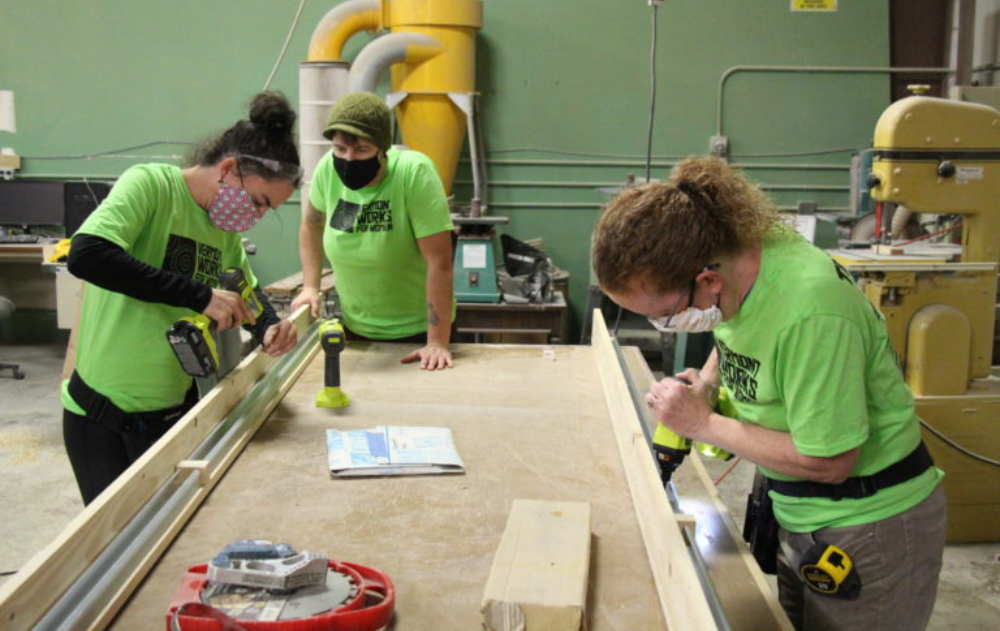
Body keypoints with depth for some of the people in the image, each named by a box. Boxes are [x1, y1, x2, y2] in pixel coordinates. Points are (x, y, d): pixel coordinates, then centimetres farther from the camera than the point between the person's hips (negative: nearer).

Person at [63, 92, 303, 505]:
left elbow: (246, 288, 22)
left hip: (176, 409, 7)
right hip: (103, 416, -6)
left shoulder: (226, 229, 5)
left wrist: (269, 328, -1)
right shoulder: (150, 184, -16)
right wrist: (200, 296, -30)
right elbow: (85, 256, -31)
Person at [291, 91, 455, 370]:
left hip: (418, 331, -4)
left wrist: (438, 343, -26)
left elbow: (439, 262, -25)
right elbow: (311, 224, 11)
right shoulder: (328, 168, -10)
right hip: (354, 327, 4)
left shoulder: (415, 172, -24)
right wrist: (310, 286, 4)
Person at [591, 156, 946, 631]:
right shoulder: (731, 256, -9)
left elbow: (828, 462, -25)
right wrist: (704, 382, -5)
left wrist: (703, 423, -18)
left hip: (871, 527, -7)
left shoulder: (810, 312, -33)